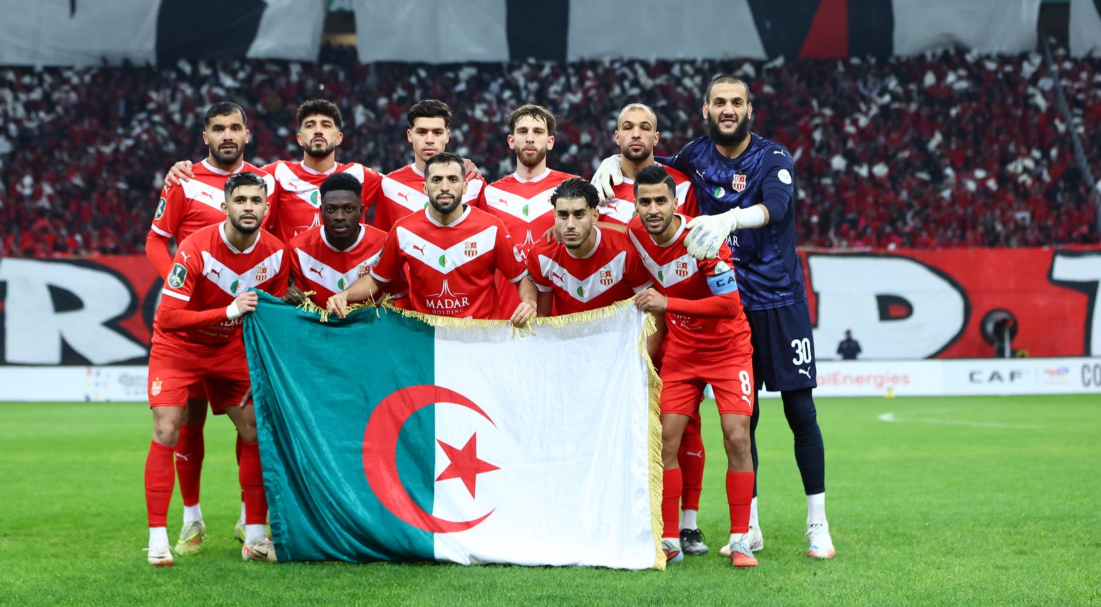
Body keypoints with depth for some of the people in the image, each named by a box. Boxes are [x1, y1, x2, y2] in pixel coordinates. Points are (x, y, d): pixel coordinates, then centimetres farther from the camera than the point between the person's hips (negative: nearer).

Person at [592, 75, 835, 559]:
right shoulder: (697, 156, 4)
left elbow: (776, 206, -29)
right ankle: (748, 527, 14)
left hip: (779, 301, -3)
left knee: (800, 411, -2)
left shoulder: (773, 158, -9)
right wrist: (613, 162, 0)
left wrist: (728, 219, -48)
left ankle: (817, 524, 6)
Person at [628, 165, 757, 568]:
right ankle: (670, 541, 4)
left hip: (727, 349, -4)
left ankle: (740, 542, -5)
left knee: (737, 438, -13)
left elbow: (730, 304, -28)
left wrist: (667, 303, -31)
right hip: (680, 350, 5)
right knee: (665, 439, -4)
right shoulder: (634, 233, -9)